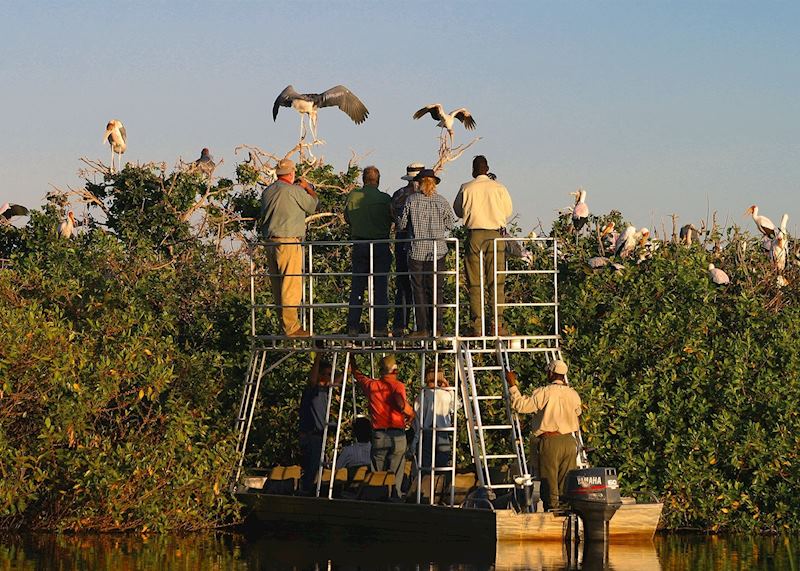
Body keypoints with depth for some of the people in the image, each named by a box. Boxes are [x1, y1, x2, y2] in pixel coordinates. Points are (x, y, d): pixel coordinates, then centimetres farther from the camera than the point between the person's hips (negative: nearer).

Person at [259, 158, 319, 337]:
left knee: (277, 286, 12)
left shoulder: (267, 191, 9)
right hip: (288, 242, -7)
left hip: (270, 242, 7)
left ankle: (285, 322, 18)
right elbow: (312, 205, 4)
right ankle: (291, 327, -6)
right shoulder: (295, 191, -10)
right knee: (291, 285, -5)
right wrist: (308, 188, 23)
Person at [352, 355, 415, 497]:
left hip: (378, 435, 3)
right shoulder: (397, 385, -4)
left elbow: (358, 375, 26)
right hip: (397, 435, -3)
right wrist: (410, 413, -6)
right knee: (395, 478, 0)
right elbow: (400, 403, -25)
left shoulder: (371, 385, 7)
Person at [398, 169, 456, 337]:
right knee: (436, 290, 7)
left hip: (417, 251, -1)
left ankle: (422, 328, 1)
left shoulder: (412, 200, -4)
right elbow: (450, 224, 5)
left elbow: (402, 224, 0)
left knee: (419, 290, 4)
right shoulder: (441, 201, -2)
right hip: (437, 250, 1)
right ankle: (436, 328, 4)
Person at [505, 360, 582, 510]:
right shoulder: (573, 394, 6)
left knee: (549, 483, 1)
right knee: (567, 483, 9)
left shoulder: (544, 393, -10)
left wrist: (512, 385, 0)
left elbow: (521, 405, -10)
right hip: (569, 441, 5)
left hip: (549, 441, -5)